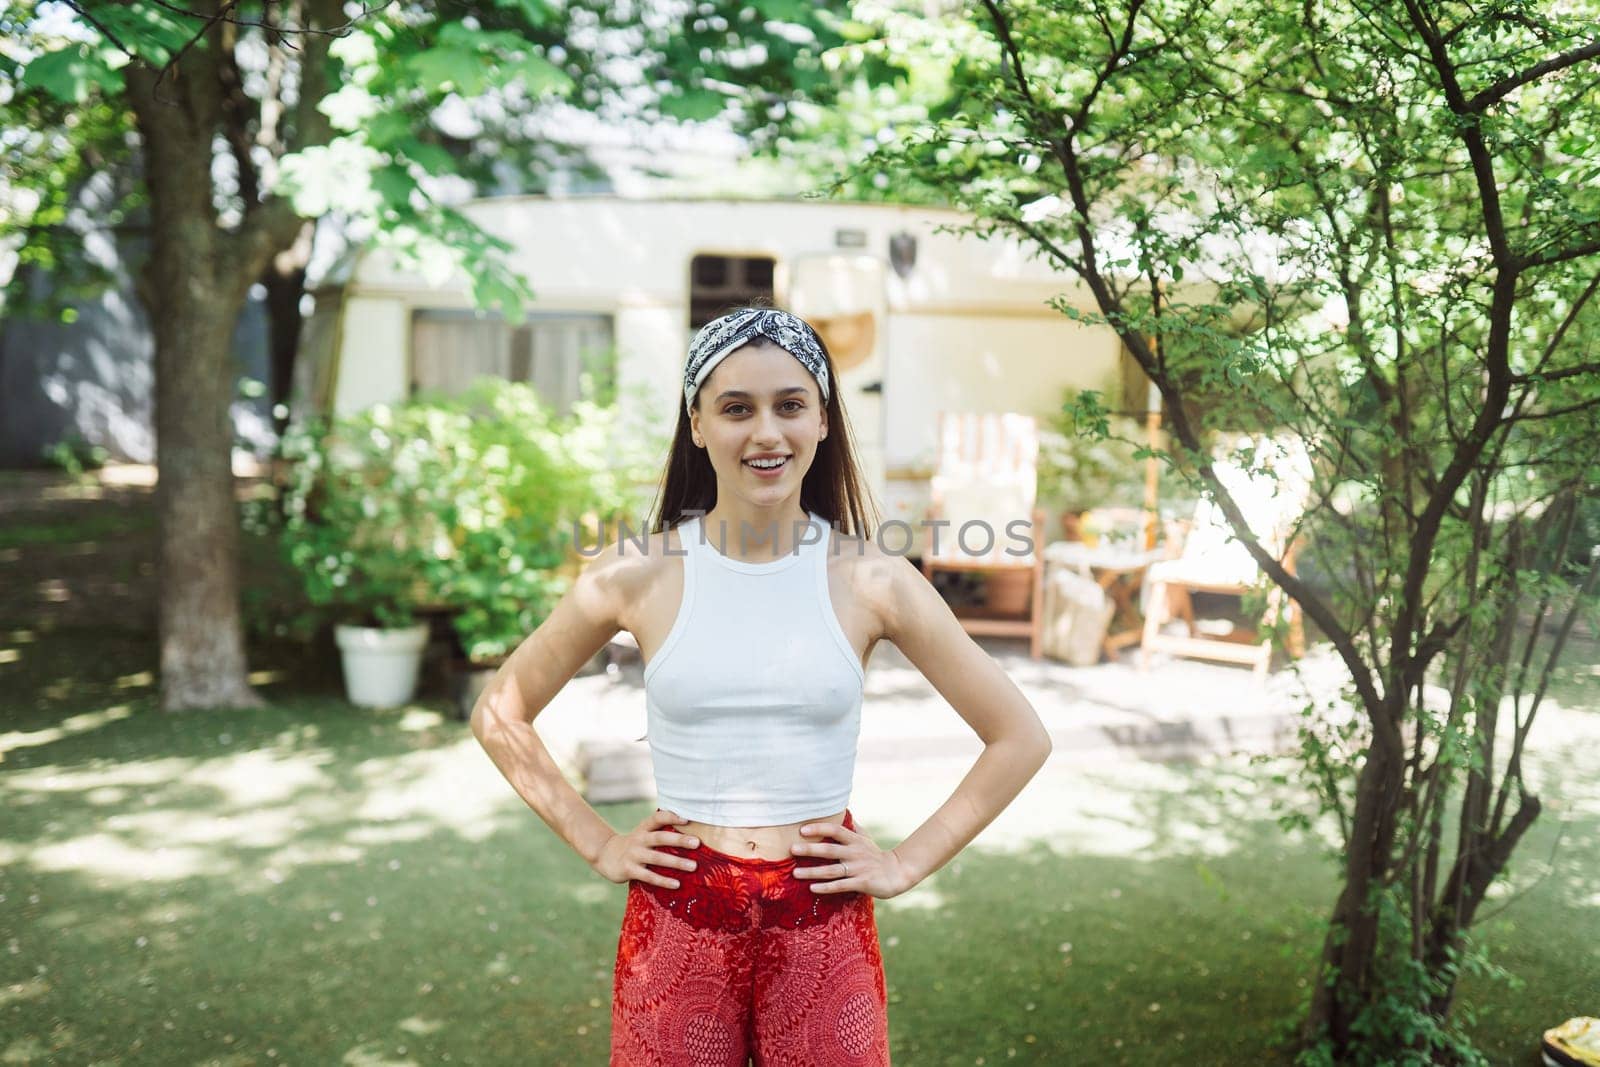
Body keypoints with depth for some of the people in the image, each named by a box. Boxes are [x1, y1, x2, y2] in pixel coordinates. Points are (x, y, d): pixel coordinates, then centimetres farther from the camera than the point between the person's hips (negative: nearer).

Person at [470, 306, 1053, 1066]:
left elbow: (1020, 738, 2)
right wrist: (595, 844, 1)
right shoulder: (638, 572, -5)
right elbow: (499, 715, 6)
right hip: (677, 920, 0)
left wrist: (908, 863, -1)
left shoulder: (873, 581, -6)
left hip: (823, 928, 0)